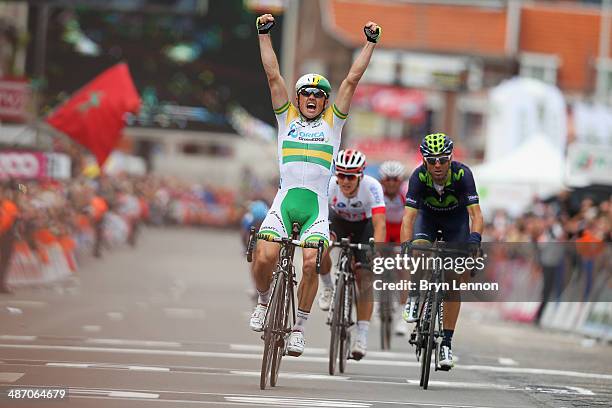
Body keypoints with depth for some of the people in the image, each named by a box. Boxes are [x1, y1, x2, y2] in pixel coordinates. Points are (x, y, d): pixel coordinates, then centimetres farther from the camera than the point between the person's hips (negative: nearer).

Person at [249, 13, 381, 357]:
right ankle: (265, 301, 10)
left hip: (317, 206, 0)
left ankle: (299, 328, -4)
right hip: (284, 201, 0)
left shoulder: (333, 122, 16)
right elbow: (273, 75, 11)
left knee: (311, 264, -19)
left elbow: (353, 79, 12)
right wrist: (265, 34, 6)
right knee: (265, 257, -21)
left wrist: (371, 43, 7)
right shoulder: (287, 119, 16)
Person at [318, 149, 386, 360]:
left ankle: (362, 336, -8)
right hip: (338, 220, 1)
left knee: (365, 278, -13)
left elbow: (379, 224, -42)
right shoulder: (329, 185, -31)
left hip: (364, 225, -1)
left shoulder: (372, 187, -35)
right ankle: (327, 287, -1)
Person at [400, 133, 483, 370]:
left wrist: (474, 241, -54)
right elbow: (408, 217, -37)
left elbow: (476, 214, -38)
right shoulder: (419, 176, -32)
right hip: (428, 215, 0)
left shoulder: (462, 174, -33)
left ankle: (446, 342, -1)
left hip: (456, 218, 0)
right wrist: (405, 248, -51)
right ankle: (415, 297, -4)